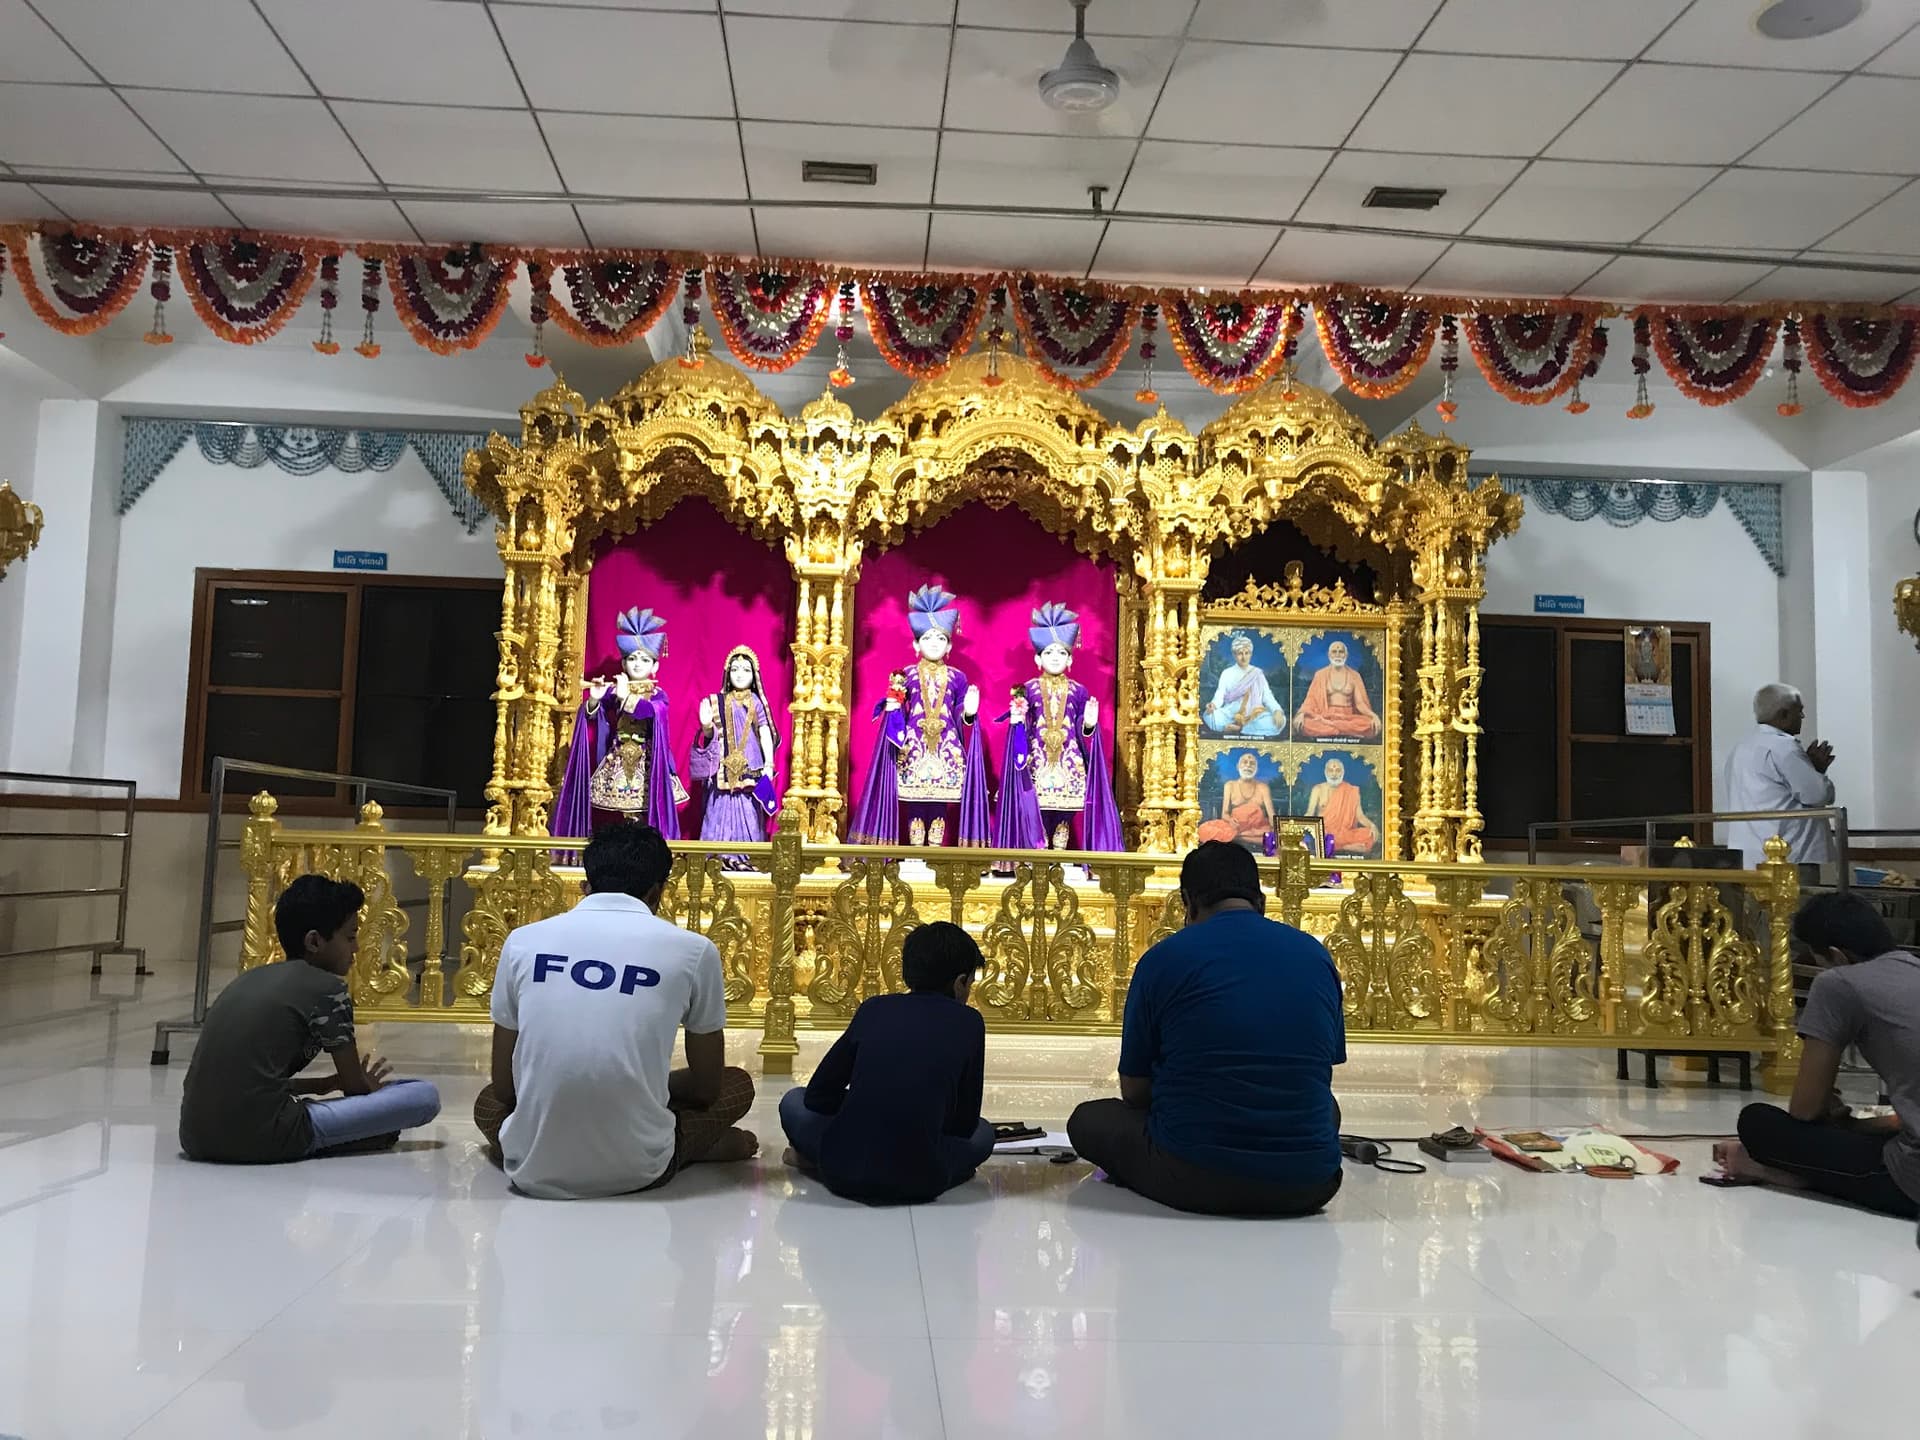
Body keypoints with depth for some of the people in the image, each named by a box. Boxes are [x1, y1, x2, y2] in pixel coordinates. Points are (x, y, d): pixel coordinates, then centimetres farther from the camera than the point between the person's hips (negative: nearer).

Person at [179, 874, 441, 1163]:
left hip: (196, 1138, 8)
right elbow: (355, 1087, 9)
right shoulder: (328, 988, 0)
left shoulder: (251, 978, 21)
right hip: (261, 1138, -7)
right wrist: (369, 1082, 32)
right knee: (425, 1096, -4)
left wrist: (322, 1084, 32)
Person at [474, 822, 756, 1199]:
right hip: (637, 1169, -1)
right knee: (737, 1085, 27)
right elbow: (707, 1088, 8)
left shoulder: (523, 940, 4)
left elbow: (504, 1087, 11)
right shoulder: (692, 949, -2)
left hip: (532, 1170, 1)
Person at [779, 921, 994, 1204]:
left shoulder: (874, 1008, 8)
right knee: (983, 1132, 27)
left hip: (842, 1173, 2)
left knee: (794, 1101, 30)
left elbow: (818, 1096, 11)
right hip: (918, 1182, -2)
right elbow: (965, 1123, 9)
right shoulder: (968, 1022, 4)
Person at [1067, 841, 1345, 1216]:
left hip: (1192, 1179, -3)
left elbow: (1134, 1092, 6)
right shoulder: (1316, 954, 6)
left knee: (1087, 1119, 22)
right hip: (1307, 1185, 4)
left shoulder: (1162, 959, -3)